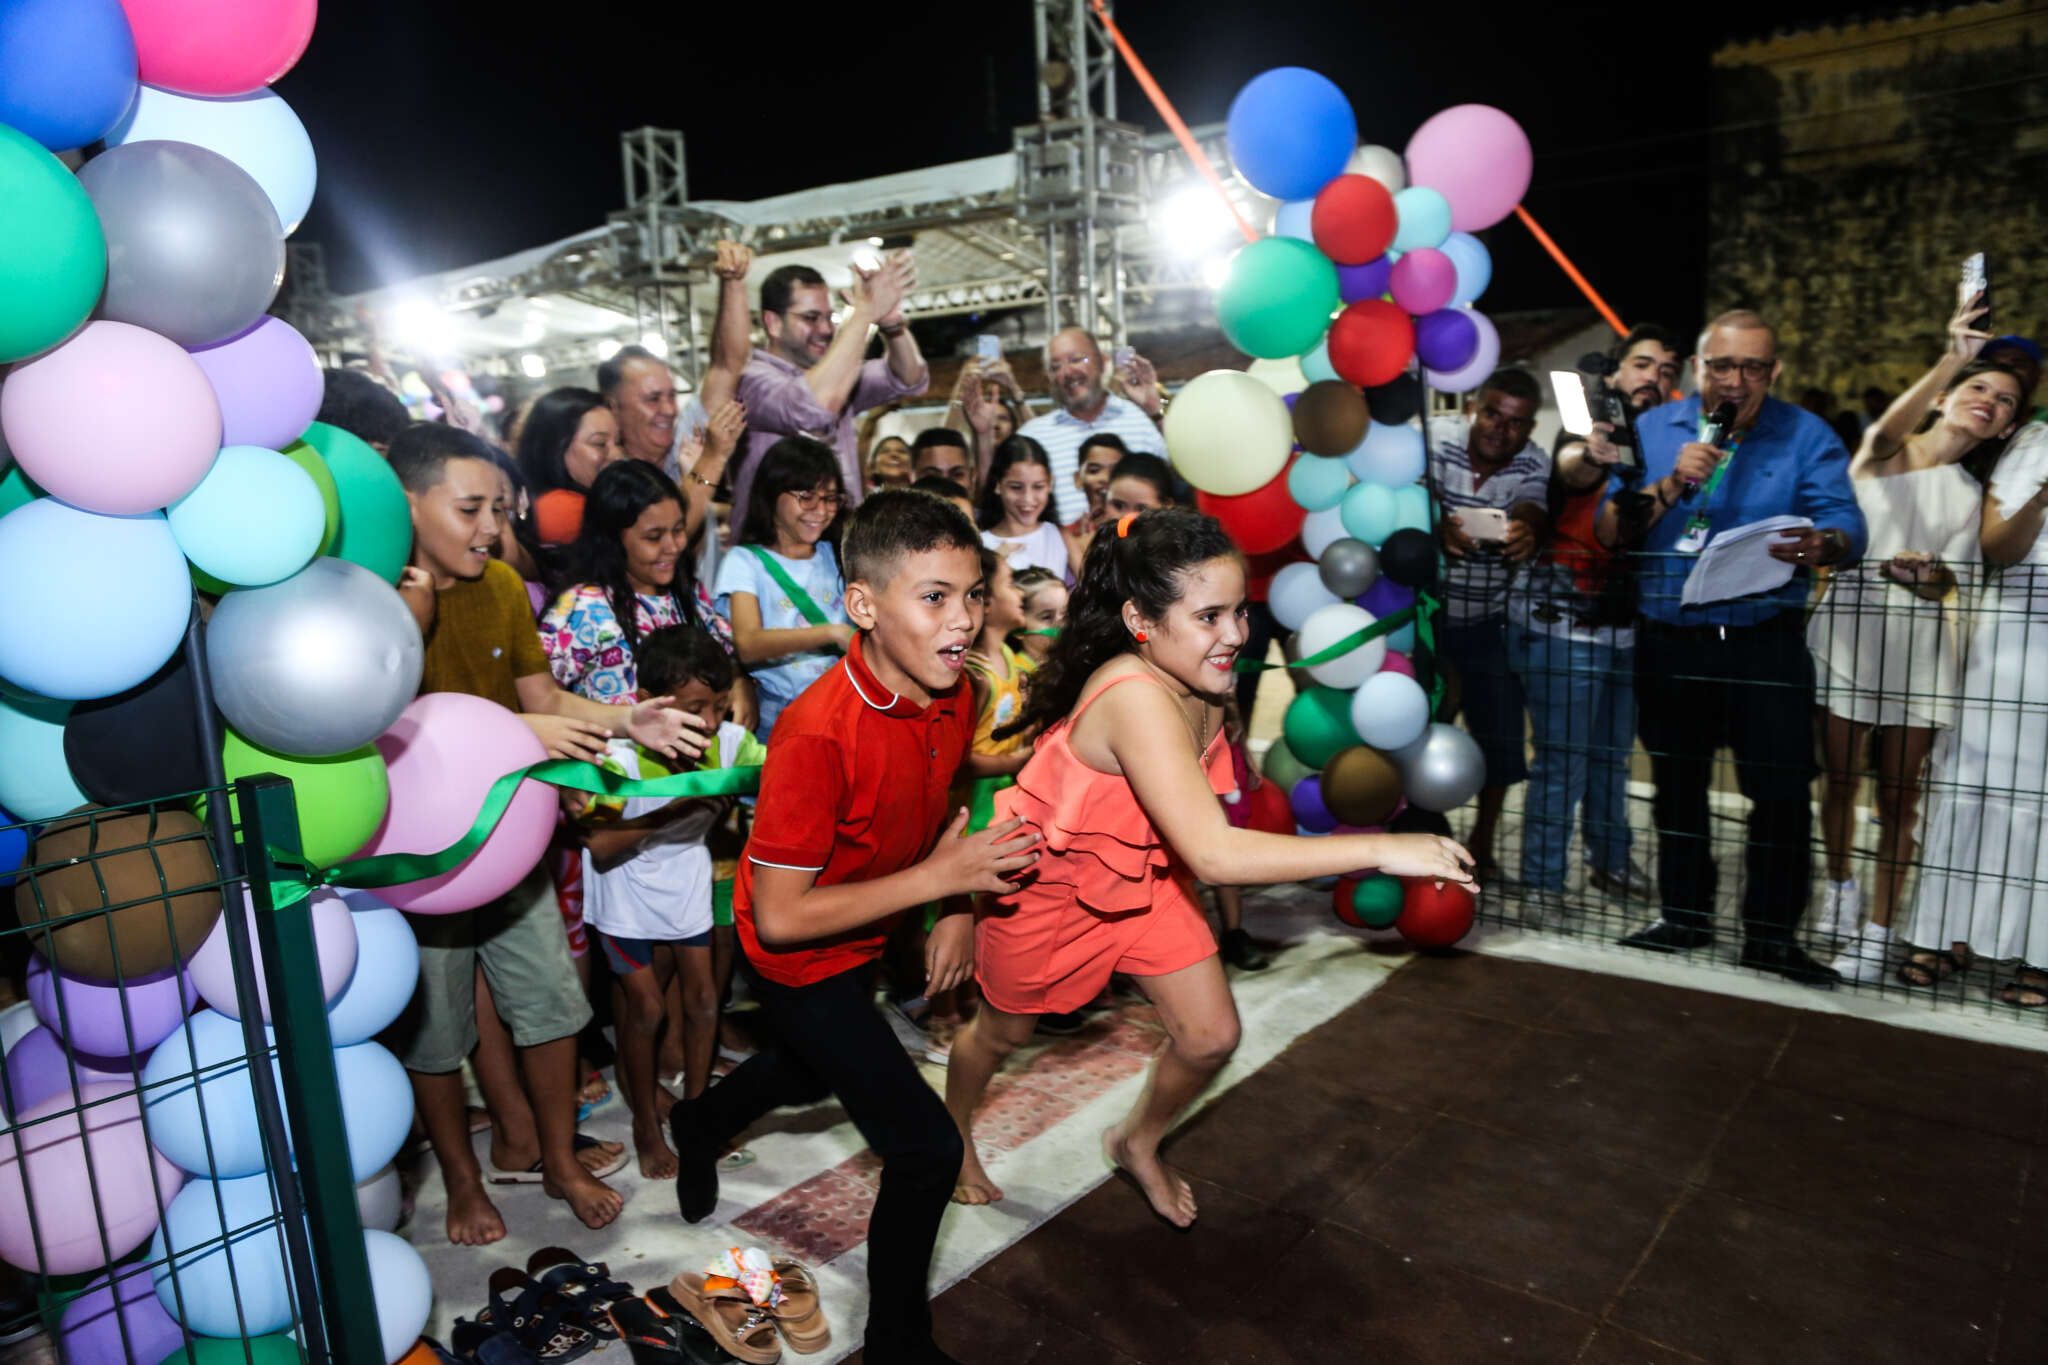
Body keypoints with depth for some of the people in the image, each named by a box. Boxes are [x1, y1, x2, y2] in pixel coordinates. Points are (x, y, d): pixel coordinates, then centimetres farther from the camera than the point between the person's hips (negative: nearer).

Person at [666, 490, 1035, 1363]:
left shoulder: (951, 696, -13)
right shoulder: (819, 734, -37)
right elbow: (779, 916, -33)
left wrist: (960, 908, -5)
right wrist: (938, 877, -34)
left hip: (862, 937, 8)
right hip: (799, 960, -8)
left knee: (809, 1073, 34)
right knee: (927, 1148, -9)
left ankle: (699, 1126, 67)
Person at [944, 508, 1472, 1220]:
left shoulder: (1202, 684, -15)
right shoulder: (1136, 700, -41)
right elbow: (1214, 854, -49)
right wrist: (1379, 850, -49)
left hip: (1142, 873, 7)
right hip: (1044, 883, -6)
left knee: (1212, 1036, 5)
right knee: (1003, 1030, 19)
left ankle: (1138, 1142, 36)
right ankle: (952, 1133, 52)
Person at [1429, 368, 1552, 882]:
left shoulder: (1533, 464, -5)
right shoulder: (1436, 439, -12)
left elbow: (1532, 517, -23)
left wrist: (1526, 535, -49)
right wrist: (1439, 527, -50)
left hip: (1488, 623, 2)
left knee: (1500, 734, 4)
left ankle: (1482, 844, 24)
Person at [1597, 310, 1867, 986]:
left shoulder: (1807, 436, 1)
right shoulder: (1654, 429, 5)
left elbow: (1848, 526, -9)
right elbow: (1610, 530, -4)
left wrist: (1822, 544, -32)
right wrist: (1670, 485, -19)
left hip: (1766, 644, -2)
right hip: (1667, 643, 2)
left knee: (1781, 790, -3)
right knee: (1677, 784, 12)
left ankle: (1772, 934, 11)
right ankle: (1684, 915, 28)